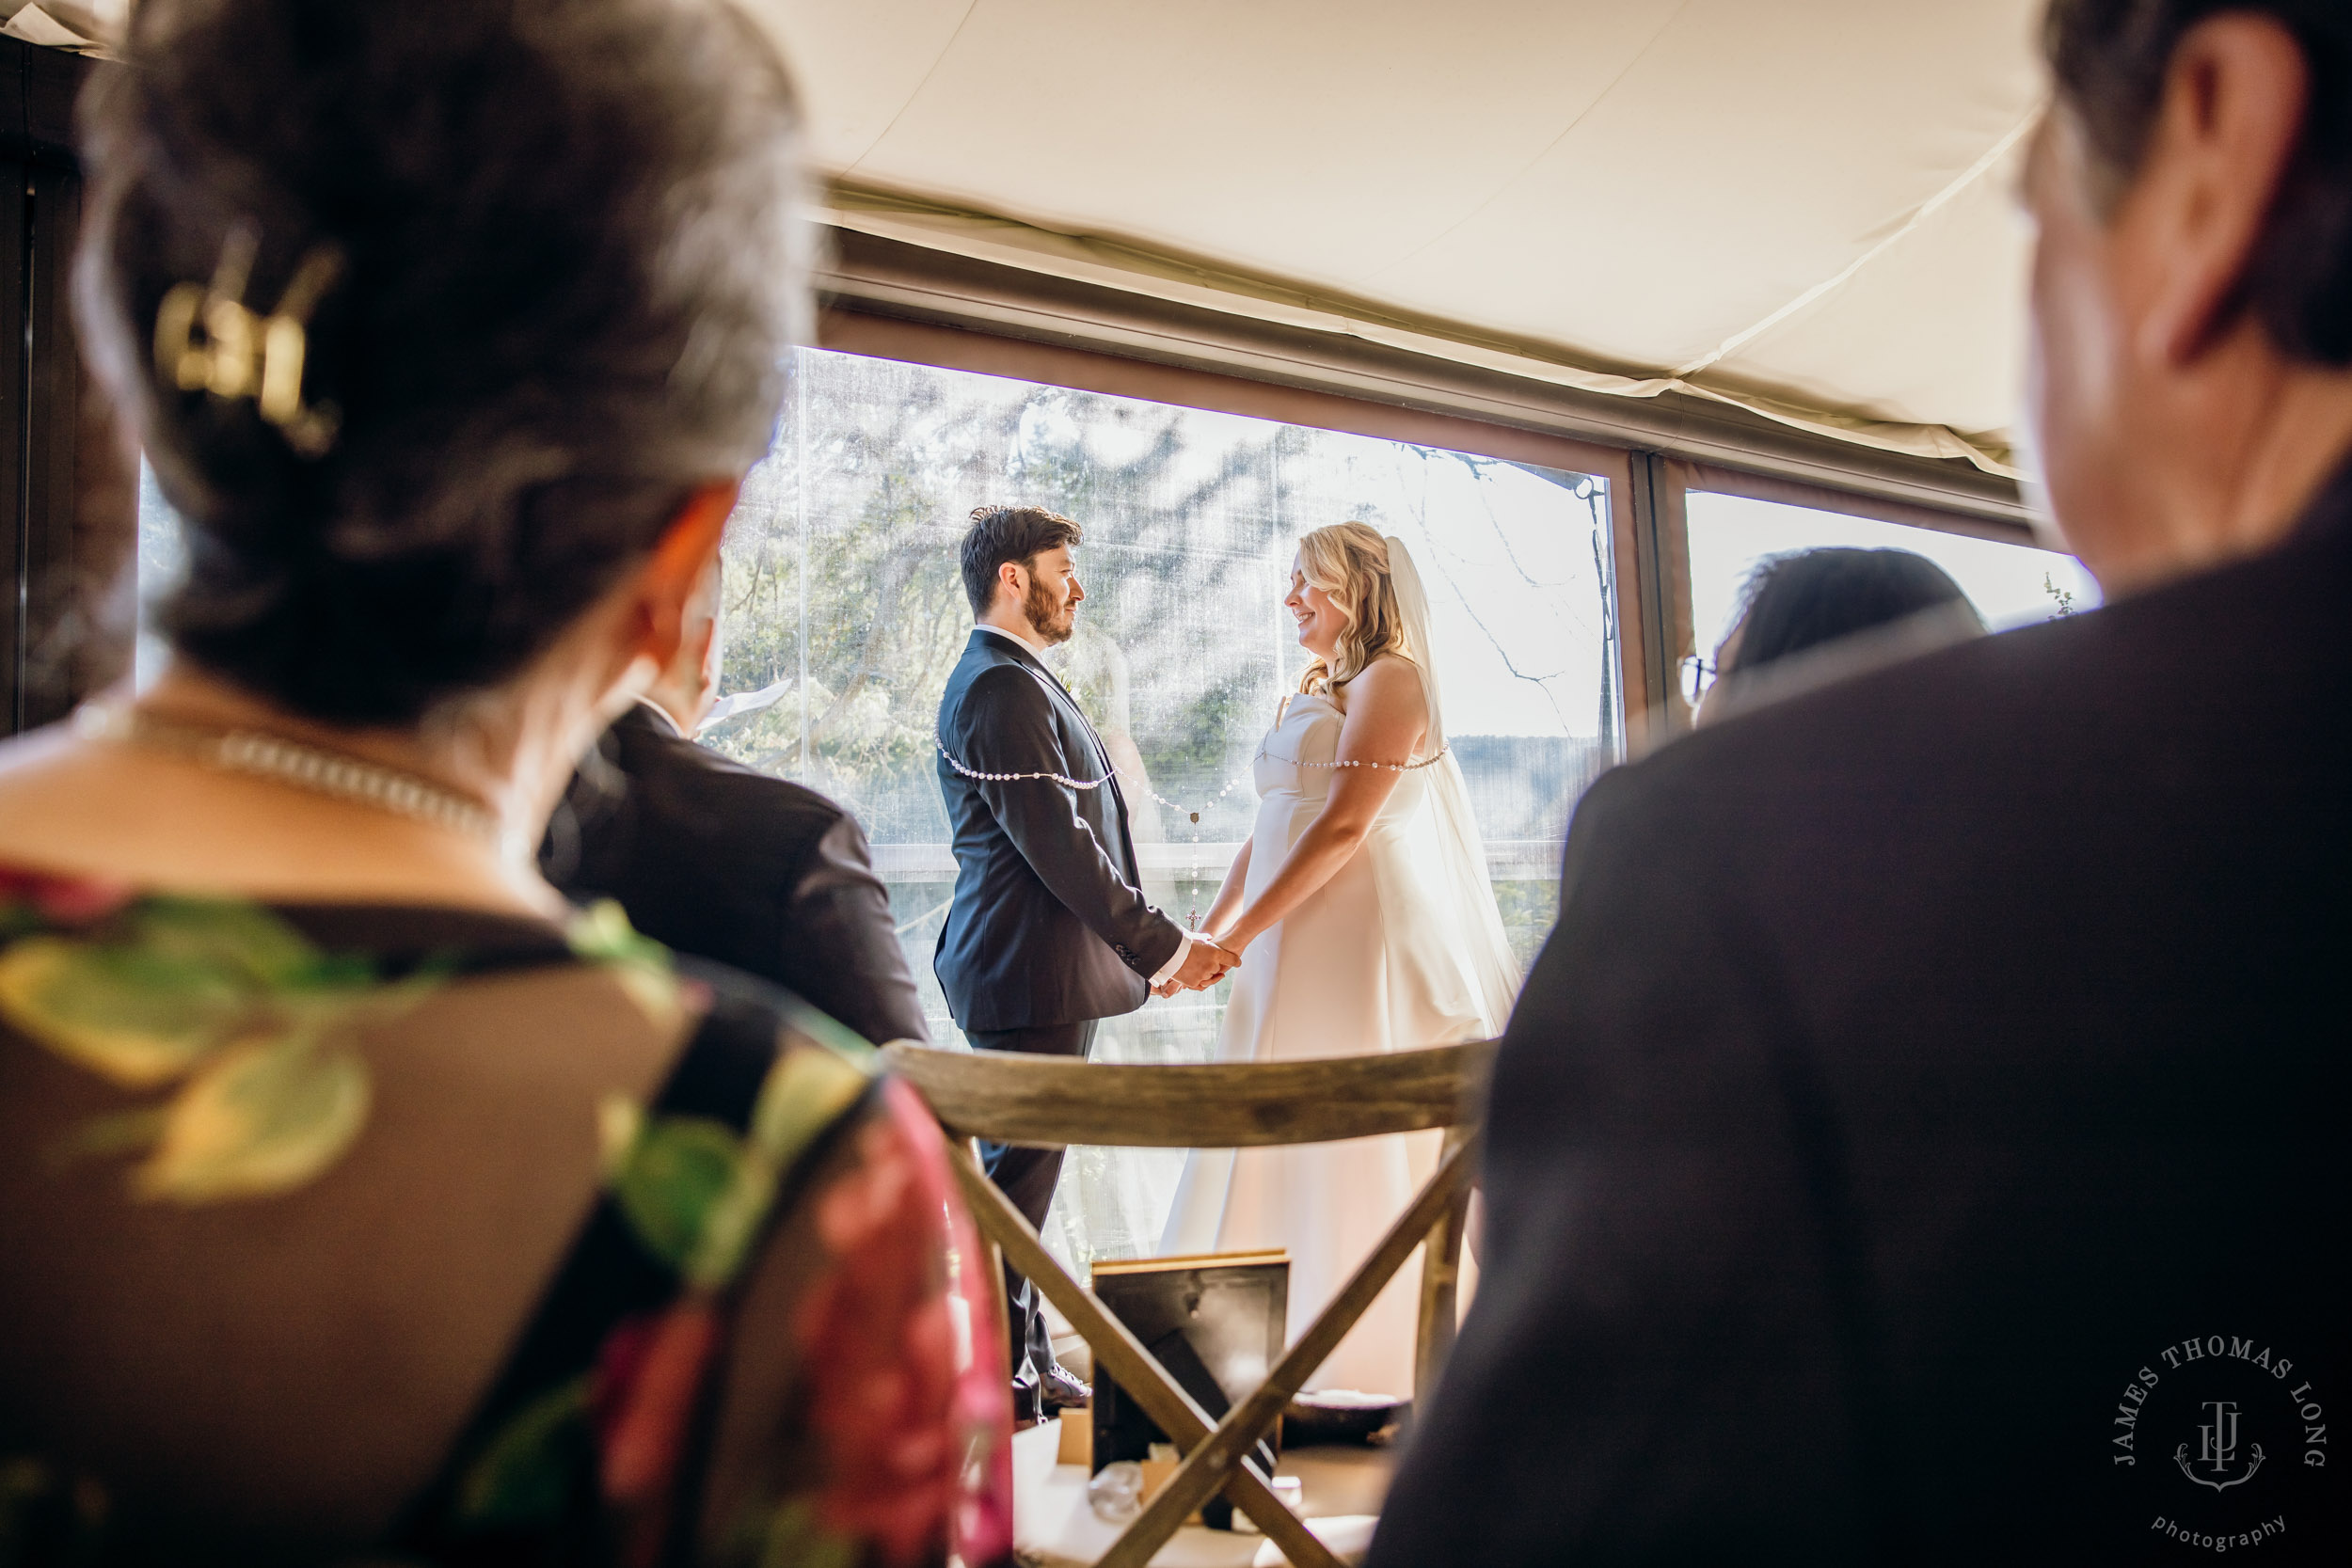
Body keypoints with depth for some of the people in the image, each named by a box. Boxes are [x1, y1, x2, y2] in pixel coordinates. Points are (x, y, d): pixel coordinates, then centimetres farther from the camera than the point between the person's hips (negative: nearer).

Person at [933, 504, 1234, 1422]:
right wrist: (1162, 947, -16)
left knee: (1023, 1176, 17)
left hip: (1042, 971, 11)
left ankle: (1028, 1365, 28)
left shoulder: (1015, 681, 19)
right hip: (1031, 973, -11)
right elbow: (1056, 844, -21)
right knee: (1018, 1181, -3)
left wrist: (1144, 945, 16)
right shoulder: (1002, 688, -16)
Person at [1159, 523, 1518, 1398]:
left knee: (1359, 1140, -4)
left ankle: (1383, 1361, 5)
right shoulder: (1308, 696, 20)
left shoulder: (1390, 679, -7)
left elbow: (1346, 826, -17)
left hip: (1365, 935, -9)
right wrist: (1205, 936, 10)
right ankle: (1299, 1343, 18)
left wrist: (1242, 934, -18)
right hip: (1295, 942, 9)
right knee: (1284, 1136, 10)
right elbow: (1267, 835, 18)